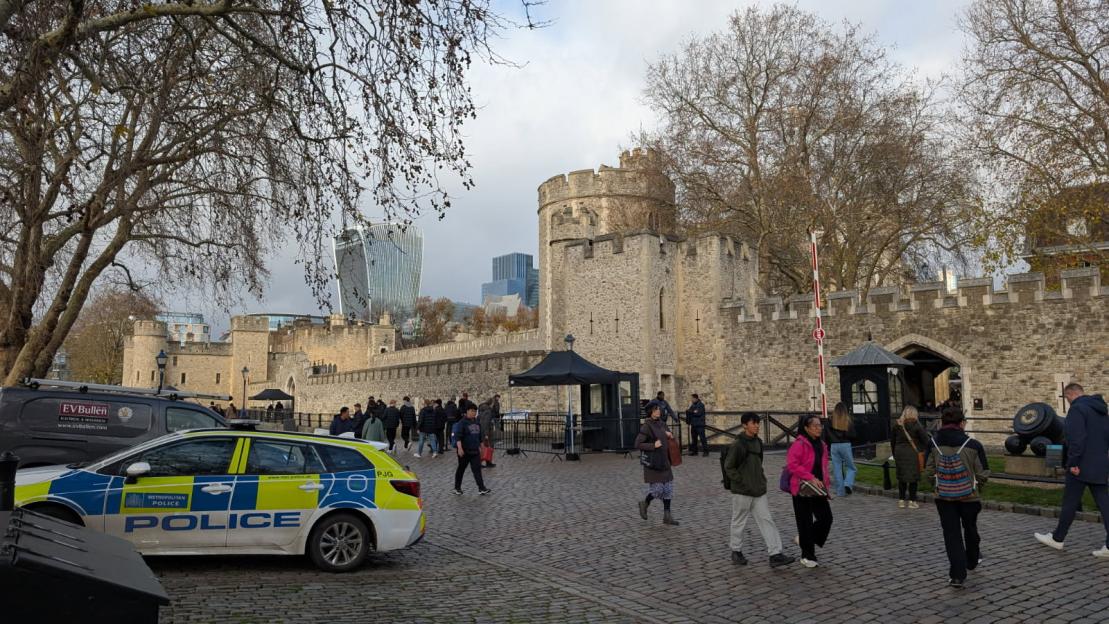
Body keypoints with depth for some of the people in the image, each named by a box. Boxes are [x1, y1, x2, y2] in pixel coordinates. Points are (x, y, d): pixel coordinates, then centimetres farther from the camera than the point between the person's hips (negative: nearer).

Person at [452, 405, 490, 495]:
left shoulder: (477, 423, 10)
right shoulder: (462, 423, -11)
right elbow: (458, 437, -19)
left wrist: (480, 447, 22)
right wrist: (459, 448, -28)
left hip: (475, 450, 5)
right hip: (464, 451, -5)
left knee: (477, 469, -3)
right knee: (461, 469, 8)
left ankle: (481, 488, -7)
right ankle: (457, 488, 22)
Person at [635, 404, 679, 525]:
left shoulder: (662, 424, 8)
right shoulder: (646, 427, -13)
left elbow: (670, 437, 23)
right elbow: (637, 444, -16)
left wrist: (669, 434, 0)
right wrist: (653, 445, -22)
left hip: (664, 461, 7)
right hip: (652, 462, -7)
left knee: (668, 488, 4)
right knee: (657, 489, -6)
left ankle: (667, 516, 10)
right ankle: (644, 504, 23)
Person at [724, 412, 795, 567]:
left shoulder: (758, 442, 7)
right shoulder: (737, 445, -15)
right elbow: (728, 467, -12)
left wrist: (762, 478, 10)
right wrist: (741, 481, -14)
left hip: (759, 490, 7)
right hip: (742, 491, -6)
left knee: (766, 520, 2)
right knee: (739, 521, 8)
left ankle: (775, 554, 2)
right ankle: (736, 551, 24)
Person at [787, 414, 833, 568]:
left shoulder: (822, 445, 11)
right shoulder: (799, 444, -14)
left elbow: (824, 468, 19)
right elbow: (792, 464, -22)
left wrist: (825, 487, 14)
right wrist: (811, 478, -24)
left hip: (818, 489, 7)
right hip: (802, 489, -7)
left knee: (826, 518, 2)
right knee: (805, 522, 2)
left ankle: (804, 539, 27)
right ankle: (807, 556, 16)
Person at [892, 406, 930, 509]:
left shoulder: (897, 425, 4)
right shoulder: (915, 425, -8)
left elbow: (892, 440, 9)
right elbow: (925, 438, -8)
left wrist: (894, 454, 17)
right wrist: (925, 450, 7)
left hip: (899, 451, 4)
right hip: (912, 452, -4)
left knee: (901, 477, 12)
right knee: (913, 476, 4)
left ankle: (901, 500, 15)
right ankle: (912, 501, 6)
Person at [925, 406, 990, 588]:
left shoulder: (933, 444, -10)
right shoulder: (973, 445, -13)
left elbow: (928, 472, -5)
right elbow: (983, 474, -9)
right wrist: (975, 480, 14)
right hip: (969, 496, 1)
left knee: (951, 534, 7)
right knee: (970, 530, 24)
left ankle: (957, 574, 1)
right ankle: (972, 561, 46)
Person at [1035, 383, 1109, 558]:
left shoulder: (1077, 409, -15)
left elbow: (1076, 439, -23)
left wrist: (1073, 463, -19)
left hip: (1081, 466, -8)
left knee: (1070, 504, 4)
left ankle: (1057, 539, 16)